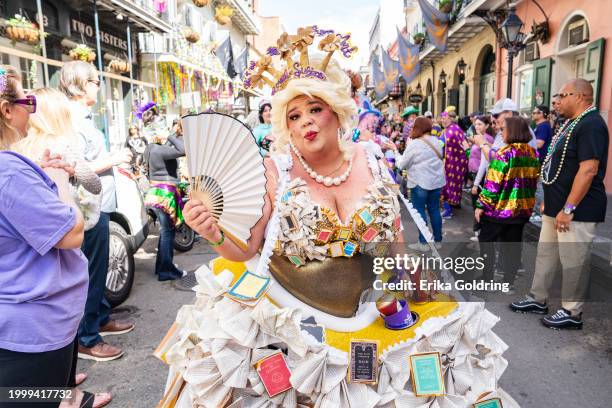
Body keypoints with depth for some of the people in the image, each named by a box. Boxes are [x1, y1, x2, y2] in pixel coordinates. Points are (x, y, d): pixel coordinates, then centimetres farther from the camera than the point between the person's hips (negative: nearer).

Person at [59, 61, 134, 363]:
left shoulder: (83, 118, 13)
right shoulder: (73, 120, -17)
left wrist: (116, 161, 17)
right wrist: (113, 160, -17)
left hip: (98, 205, 10)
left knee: (97, 269, 21)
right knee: (92, 273, -1)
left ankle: (101, 319, 37)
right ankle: (86, 340, 12)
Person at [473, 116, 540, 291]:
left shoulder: (506, 153, -17)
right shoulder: (533, 153, 4)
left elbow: (493, 183, -19)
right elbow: (534, 180, 12)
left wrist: (481, 205, -13)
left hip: (500, 207, -6)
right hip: (522, 208, 6)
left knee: (487, 242, 9)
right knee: (513, 244, 13)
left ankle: (487, 280, 12)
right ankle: (509, 282, 20)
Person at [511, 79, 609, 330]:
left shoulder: (590, 125, -17)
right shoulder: (572, 123, 15)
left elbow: (588, 170, -24)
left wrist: (568, 209, -25)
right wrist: (550, 201, 21)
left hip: (577, 210, -10)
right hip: (556, 207, 10)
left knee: (573, 262, 2)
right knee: (545, 254, 16)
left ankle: (572, 313, 16)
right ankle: (537, 299, 29)